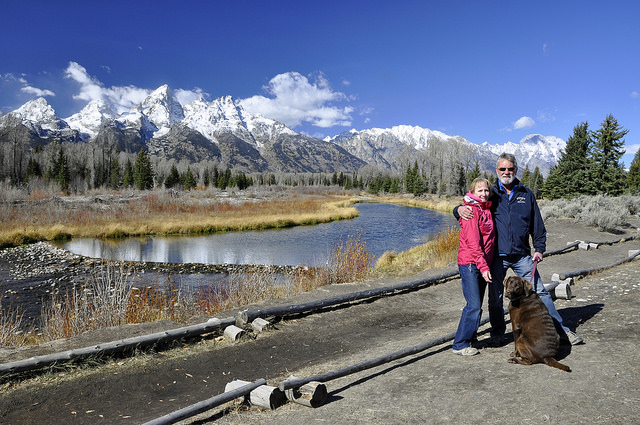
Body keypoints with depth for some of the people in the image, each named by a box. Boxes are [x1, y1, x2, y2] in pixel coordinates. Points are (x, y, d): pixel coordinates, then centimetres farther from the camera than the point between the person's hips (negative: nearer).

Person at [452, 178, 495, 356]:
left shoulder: (486, 210, 15)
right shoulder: (471, 210, -11)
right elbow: (473, 242, -17)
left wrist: (486, 265, 12)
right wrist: (483, 267, -20)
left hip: (483, 264, 8)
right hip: (470, 263, -8)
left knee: (477, 306, 12)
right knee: (474, 306, -8)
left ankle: (470, 339, 23)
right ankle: (460, 344, 1)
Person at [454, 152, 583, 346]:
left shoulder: (526, 194, 10)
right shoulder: (490, 193, 4)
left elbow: (537, 224, 14)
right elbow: (471, 206, 4)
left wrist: (539, 248, 6)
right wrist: (460, 209, -21)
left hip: (522, 255, 1)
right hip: (497, 256, -1)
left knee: (540, 292, 4)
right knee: (495, 297, 7)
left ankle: (561, 330, 18)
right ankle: (497, 335, 23)